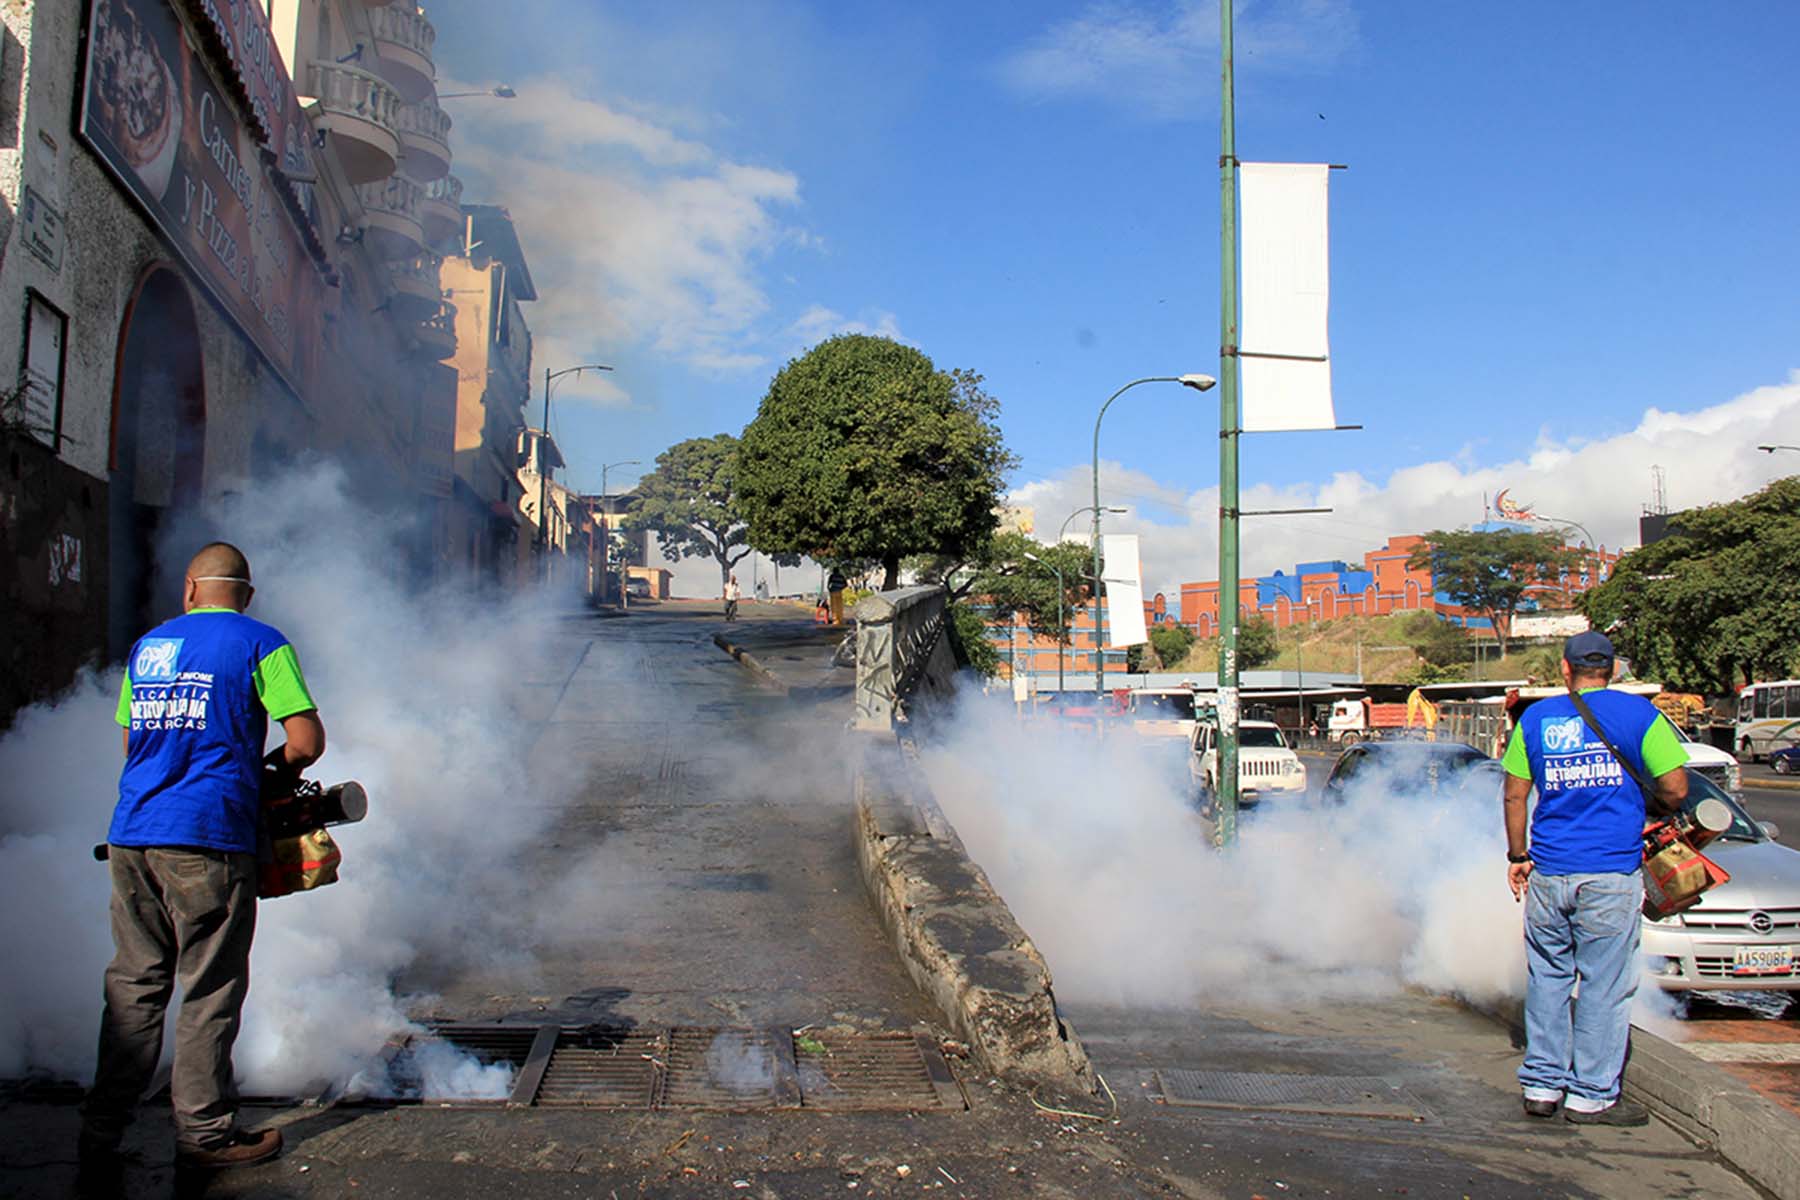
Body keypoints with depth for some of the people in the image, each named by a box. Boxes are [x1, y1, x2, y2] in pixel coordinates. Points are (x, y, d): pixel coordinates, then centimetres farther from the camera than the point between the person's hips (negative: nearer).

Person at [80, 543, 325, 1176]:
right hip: (207, 839, -5)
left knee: (133, 985, 12)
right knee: (210, 991, 4)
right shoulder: (260, 644, -1)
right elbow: (307, 742, -6)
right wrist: (270, 768, 12)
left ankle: (100, 1136, 16)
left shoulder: (147, 645, 17)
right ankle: (204, 1132, 11)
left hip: (131, 836, 6)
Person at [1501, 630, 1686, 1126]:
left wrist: (1518, 856, 17)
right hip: (1611, 872, -3)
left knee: (1547, 978, 13)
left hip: (1548, 872, 3)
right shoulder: (1638, 713, 0)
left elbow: (1515, 795, 8)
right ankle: (1592, 1094, 9)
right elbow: (1675, 791, -4)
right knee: (1605, 985, 4)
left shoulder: (1535, 717, 8)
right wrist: (1646, 801, 18)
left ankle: (1541, 1084, 17)